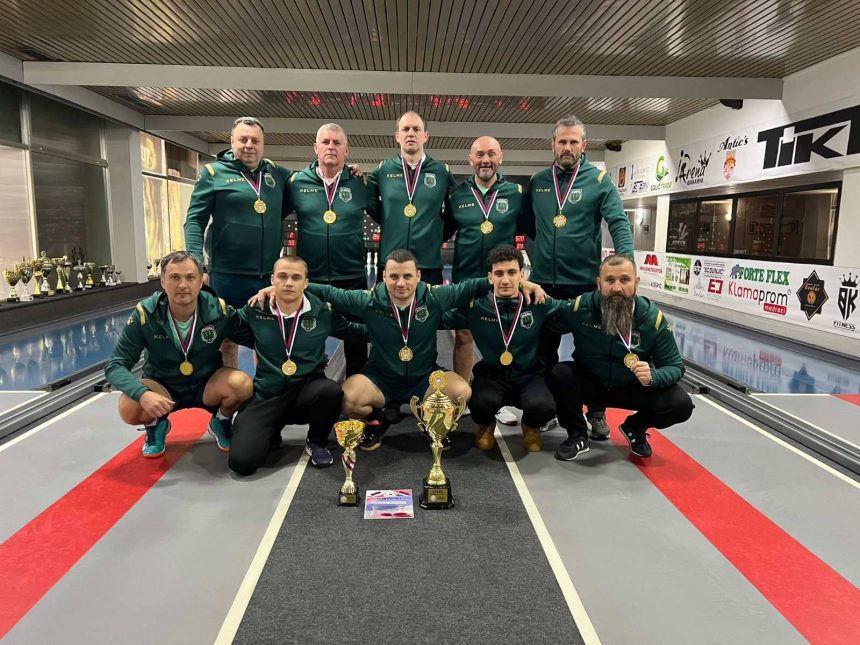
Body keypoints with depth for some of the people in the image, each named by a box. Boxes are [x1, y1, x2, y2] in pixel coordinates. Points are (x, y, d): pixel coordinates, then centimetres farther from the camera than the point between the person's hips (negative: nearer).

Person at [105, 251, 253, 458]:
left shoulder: (219, 311, -20)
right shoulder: (145, 314, -20)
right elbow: (115, 366, -19)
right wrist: (143, 394, -37)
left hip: (207, 386, 0)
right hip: (163, 388, 0)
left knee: (242, 384, -29)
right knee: (130, 409, -30)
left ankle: (221, 423, 5)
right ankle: (156, 425, 8)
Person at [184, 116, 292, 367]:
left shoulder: (278, 174, 9)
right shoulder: (214, 172, 0)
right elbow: (195, 221, -3)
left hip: (270, 276, 3)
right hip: (227, 275, -3)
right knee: (227, 341, 10)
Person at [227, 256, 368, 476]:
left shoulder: (322, 311, -5)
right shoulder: (255, 311, -4)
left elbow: (359, 331, 10)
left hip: (307, 391, 0)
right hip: (267, 396, 0)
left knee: (331, 391, -36)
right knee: (241, 461, -21)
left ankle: (317, 442, -2)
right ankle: (271, 436, 18)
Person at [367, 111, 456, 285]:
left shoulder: (442, 172, 5)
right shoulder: (383, 170, 6)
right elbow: (373, 207, 16)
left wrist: (437, 236, 9)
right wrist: (391, 226, 7)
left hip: (430, 264, 0)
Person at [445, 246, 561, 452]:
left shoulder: (539, 304, -7)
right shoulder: (476, 306, -8)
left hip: (528, 375, 0)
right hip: (491, 375, 0)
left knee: (542, 405, -33)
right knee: (481, 402, -35)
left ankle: (531, 427, 10)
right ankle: (486, 426, 9)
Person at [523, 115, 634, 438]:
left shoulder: (599, 180, -2)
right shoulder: (537, 182, 7)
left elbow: (619, 224, -11)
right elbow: (528, 225, 16)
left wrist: (625, 264, -23)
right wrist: (537, 254, 5)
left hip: (585, 281, -3)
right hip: (543, 281, 3)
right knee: (544, 348, 13)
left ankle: (596, 412, 24)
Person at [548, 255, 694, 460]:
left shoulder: (653, 318, -19)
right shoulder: (581, 307, -19)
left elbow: (675, 367, -11)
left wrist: (652, 376, -34)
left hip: (634, 388, 1)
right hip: (589, 383, -1)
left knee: (681, 404, -20)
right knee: (560, 374, -30)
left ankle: (634, 428, 14)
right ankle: (577, 435, -2)